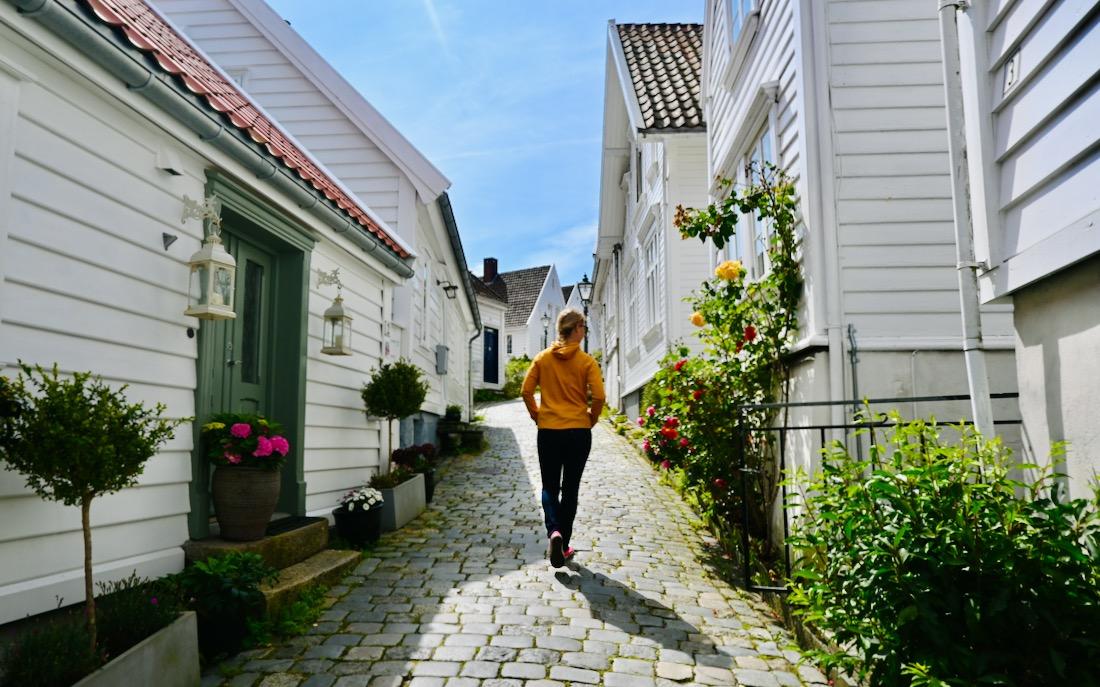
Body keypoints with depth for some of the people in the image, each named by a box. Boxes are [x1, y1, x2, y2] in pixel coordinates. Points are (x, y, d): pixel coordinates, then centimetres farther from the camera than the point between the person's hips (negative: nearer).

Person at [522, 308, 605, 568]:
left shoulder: (542, 358, 1)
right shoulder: (586, 361, -6)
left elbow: (526, 391, 0)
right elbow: (598, 397, -11)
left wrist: (537, 415, 12)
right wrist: (591, 419, 5)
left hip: (548, 431, 1)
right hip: (578, 432, -1)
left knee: (550, 486, 13)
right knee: (570, 489, 11)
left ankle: (553, 532, -13)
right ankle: (563, 546, 17)